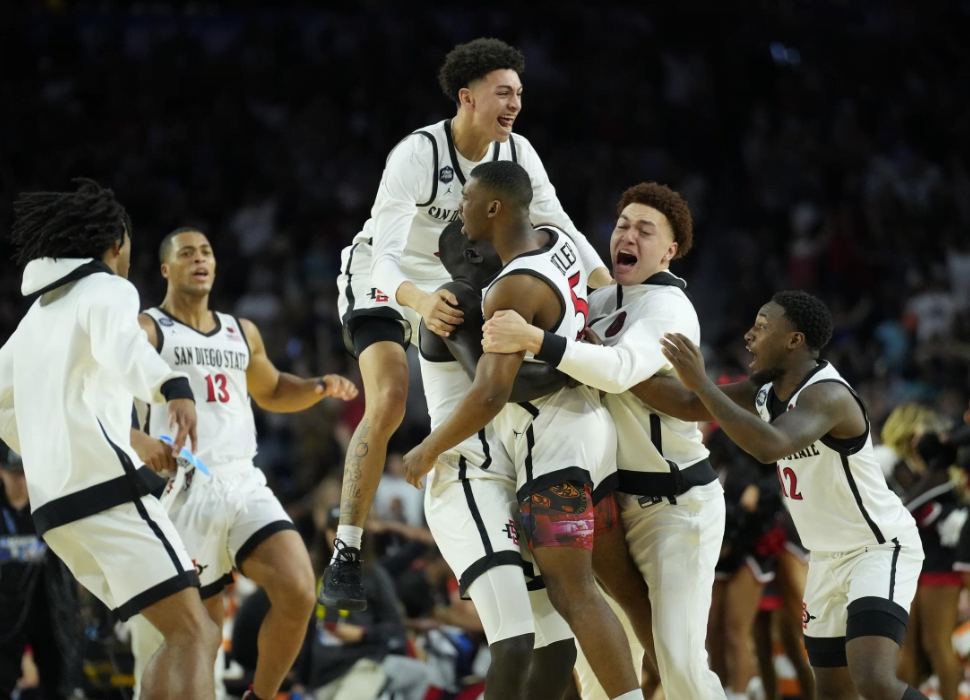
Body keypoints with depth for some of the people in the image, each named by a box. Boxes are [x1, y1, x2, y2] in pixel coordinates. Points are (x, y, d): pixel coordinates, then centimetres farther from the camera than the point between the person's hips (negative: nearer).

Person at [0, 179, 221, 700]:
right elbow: (120, 344, -24)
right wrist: (172, 387, -44)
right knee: (191, 636, -16)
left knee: (191, 636, 12)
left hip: (55, 502, 8)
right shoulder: (106, 291, 0)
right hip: (106, 487, -8)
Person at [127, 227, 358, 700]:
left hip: (243, 485, 4)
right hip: (183, 492, -4)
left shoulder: (242, 333, 19)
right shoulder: (145, 331, 0)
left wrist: (321, 388, 15)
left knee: (298, 593, -16)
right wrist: (138, 442, -30)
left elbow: (272, 393, 35)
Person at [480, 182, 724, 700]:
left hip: (677, 503, -8)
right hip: (623, 498, 8)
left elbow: (619, 369, -35)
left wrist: (533, 340, -44)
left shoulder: (668, 307, -16)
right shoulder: (604, 302, 10)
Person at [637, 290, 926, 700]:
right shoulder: (766, 391, 1)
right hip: (828, 559, 9)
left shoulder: (827, 394, -26)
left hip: (880, 549, -9)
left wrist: (701, 382, -39)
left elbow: (769, 446, -43)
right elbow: (688, 405, 6)